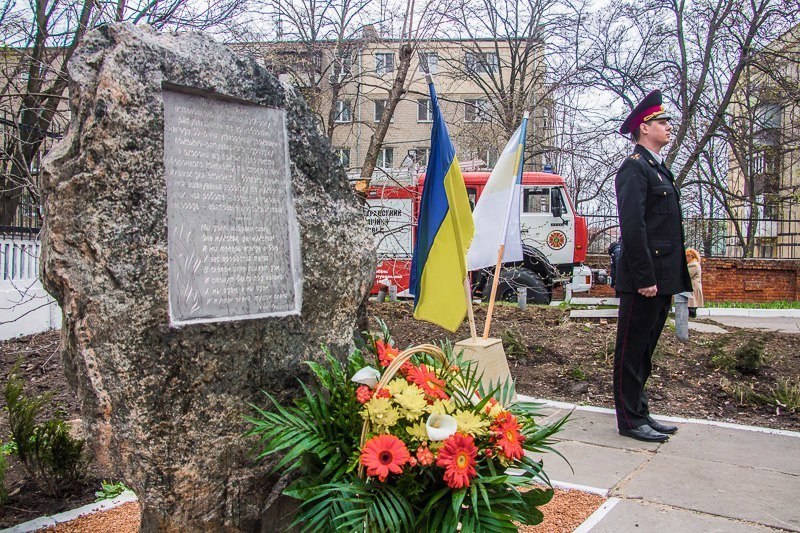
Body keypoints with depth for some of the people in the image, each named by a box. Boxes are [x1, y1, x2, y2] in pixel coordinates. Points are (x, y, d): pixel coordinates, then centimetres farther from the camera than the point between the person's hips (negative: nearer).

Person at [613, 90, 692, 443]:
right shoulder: (634, 168, -11)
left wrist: (672, 278, 18)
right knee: (632, 351, 0)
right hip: (644, 280, -10)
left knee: (643, 350, 16)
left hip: (661, 278, 10)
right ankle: (629, 420, 9)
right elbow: (632, 227, -20)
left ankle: (639, 413, 26)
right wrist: (645, 278, -23)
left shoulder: (657, 169, 20)